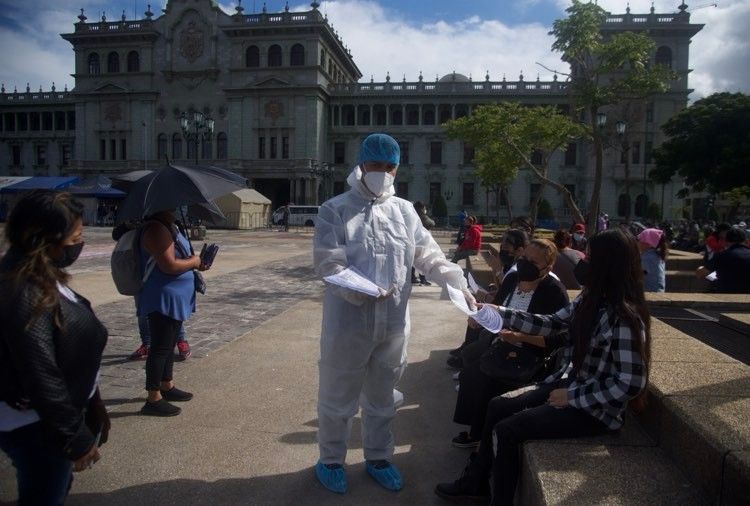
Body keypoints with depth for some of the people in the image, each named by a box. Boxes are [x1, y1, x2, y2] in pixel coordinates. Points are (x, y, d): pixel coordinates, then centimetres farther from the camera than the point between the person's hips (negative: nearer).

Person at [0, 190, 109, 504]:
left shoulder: (38, 278, 2)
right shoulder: (27, 295, -29)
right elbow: (41, 378, -28)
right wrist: (77, 440, -20)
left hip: (49, 416, 9)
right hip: (36, 427, -9)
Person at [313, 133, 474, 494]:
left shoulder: (405, 210, 9)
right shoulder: (335, 209, -4)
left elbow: (429, 255, 9)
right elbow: (327, 262, -13)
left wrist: (458, 283, -3)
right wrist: (362, 291, -25)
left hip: (393, 322, 4)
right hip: (348, 321, -4)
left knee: (382, 397, 19)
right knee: (338, 396, 12)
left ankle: (378, 457, 39)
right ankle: (331, 460, 33)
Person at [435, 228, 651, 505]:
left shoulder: (625, 319, -26)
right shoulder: (589, 300, -1)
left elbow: (630, 383, -25)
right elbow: (550, 324, 5)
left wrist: (572, 397, -18)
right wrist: (498, 312, -1)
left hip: (597, 409, -8)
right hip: (569, 385, 8)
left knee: (506, 430, -11)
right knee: (497, 407, 8)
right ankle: (476, 481, 25)